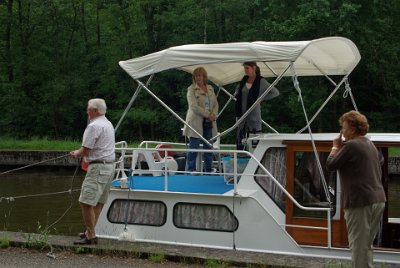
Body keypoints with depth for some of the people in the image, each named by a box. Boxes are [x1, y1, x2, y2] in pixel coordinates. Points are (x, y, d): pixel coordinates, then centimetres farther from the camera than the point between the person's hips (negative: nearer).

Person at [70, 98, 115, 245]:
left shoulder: (94, 126, -14)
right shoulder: (108, 124, 18)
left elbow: (85, 151, -14)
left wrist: (76, 154, 6)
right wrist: (80, 152, 19)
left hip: (98, 167, -10)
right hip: (110, 166, 11)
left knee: (86, 202, -10)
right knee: (98, 202, 14)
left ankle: (90, 236, -9)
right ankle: (90, 231, 19)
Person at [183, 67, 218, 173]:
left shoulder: (210, 89, 15)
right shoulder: (191, 89, -3)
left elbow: (215, 104, 15)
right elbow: (194, 106, -13)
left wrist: (214, 115, -5)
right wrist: (208, 115, -14)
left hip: (209, 123, 5)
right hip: (196, 123, -5)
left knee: (209, 148, 6)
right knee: (193, 148, -6)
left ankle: (209, 171, 14)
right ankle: (190, 171, -1)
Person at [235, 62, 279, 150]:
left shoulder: (261, 81, -6)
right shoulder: (244, 79, 9)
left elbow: (275, 92, -5)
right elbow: (238, 89, 29)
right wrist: (236, 95, 8)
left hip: (253, 115, -5)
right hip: (241, 114, 5)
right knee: (240, 140, 6)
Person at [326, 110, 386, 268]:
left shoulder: (351, 145, -13)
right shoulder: (370, 145, 16)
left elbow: (330, 165, -9)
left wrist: (335, 147, 6)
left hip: (360, 202, -9)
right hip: (378, 200, 9)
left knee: (358, 245, -5)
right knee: (366, 244, 17)